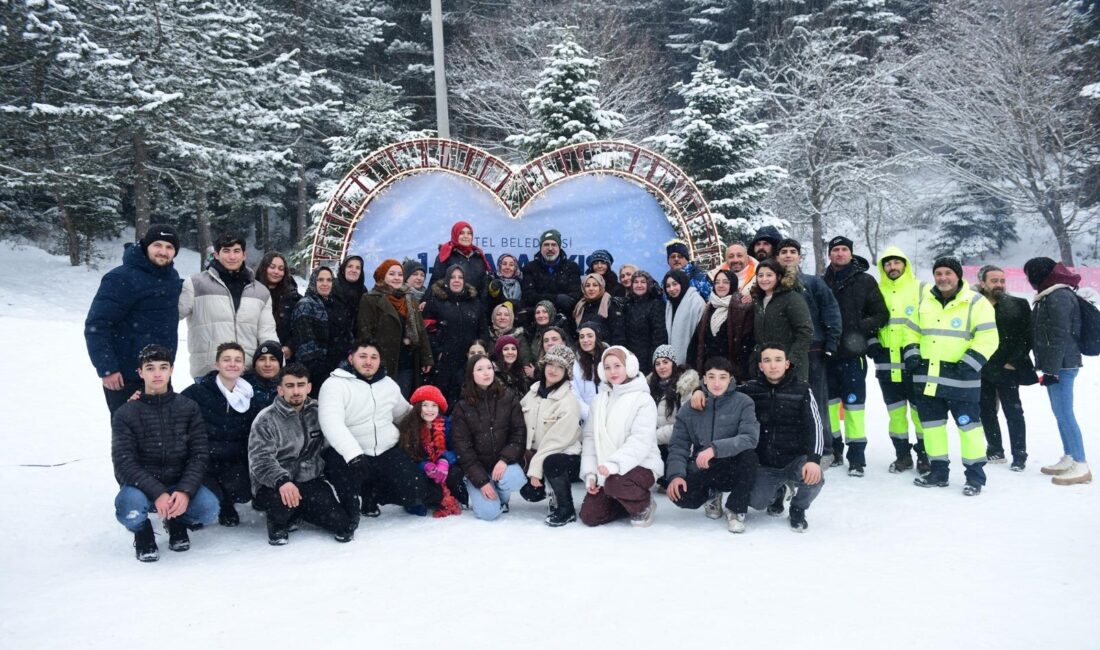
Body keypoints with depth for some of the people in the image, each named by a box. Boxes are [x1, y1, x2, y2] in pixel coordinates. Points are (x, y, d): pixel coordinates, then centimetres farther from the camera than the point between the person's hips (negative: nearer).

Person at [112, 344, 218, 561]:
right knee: (130, 511, -35)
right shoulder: (125, 414, -4)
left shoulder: (189, 408, 1)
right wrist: (157, 494, -26)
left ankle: (177, 522, 11)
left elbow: (199, 454, -4)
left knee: (209, 508, -26)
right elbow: (124, 462, -12)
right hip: (141, 485, -2)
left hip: (179, 484, 2)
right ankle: (143, 531, 4)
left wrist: (185, 491, -21)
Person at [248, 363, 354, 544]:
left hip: (311, 482, 4)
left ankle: (299, 513, 16)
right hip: (273, 486, -4)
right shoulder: (266, 419, -9)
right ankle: (278, 523, -1)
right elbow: (260, 460, -20)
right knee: (284, 498, -39)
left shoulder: (318, 412, 5)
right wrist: (282, 481, -37)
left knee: (344, 525, -14)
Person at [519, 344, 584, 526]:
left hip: (565, 455, -7)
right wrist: (527, 449, 3)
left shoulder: (568, 402, -21)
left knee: (551, 463, -37)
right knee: (529, 492, -7)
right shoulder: (535, 389, 0)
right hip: (537, 453, 7)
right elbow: (521, 418, 11)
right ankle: (554, 491, 27)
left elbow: (556, 440, -24)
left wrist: (536, 468, -23)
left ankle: (567, 510, -17)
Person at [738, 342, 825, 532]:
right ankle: (779, 491, 23)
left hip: (795, 460, -2)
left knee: (814, 478, -32)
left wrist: (814, 458, -27)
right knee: (756, 502, -18)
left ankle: (798, 510, 6)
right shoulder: (751, 389, 0)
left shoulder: (801, 390, -4)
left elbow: (814, 426, -12)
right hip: (764, 464, 2)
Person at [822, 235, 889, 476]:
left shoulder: (865, 281, 3)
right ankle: (833, 450, 23)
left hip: (852, 353, -3)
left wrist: (862, 327, -12)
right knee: (828, 401, 9)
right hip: (827, 352, 3)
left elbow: (882, 314, 3)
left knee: (854, 402, -3)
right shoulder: (822, 282, 9)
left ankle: (857, 456, 2)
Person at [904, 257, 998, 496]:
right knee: (932, 424, 11)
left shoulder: (976, 303, -6)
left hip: (960, 379, -5)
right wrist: (911, 354, 5)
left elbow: (987, 339, -11)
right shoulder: (925, 302, 11)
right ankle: (938, 471, 24)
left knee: (968, 424, 0)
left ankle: (975, 475, 11)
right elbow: (913, 332, 20)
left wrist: (969, 363, -19)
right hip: (927, 377, 6)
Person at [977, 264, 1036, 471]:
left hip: (1007, 369, -2)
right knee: (986, 411, 11)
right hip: (981, 370, 2)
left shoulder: (1019, 305, 0)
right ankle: (995, 450, 24)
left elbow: (1027, 337, -2)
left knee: (1013, 412, 0)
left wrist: (1013, 362, -8)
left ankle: (1019, 455, 8)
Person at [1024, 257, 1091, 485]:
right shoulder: (1049, 296, 16)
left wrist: (1052, 369, -21)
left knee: (1064, 414, -10)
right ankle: (1068, 459, 21)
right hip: (1056, 365, 10)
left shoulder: (1058, 297, -15)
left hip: (1062, 365, -10)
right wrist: (1047, 367, 21)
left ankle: (1081, 466, -7)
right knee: (1061, 413, 14)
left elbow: (1060, 337, -20)